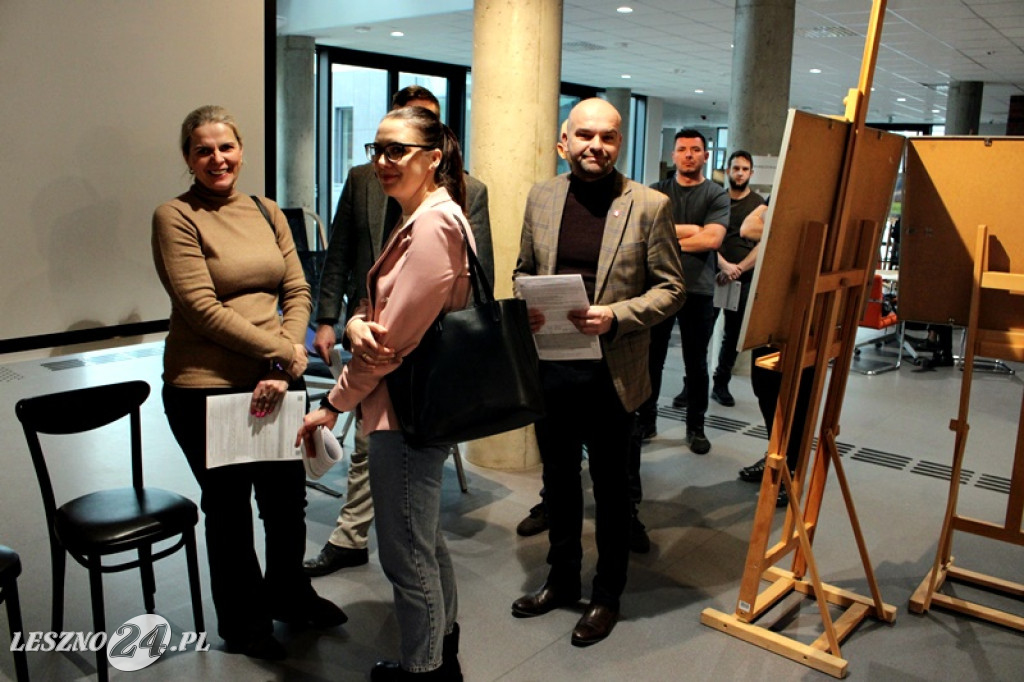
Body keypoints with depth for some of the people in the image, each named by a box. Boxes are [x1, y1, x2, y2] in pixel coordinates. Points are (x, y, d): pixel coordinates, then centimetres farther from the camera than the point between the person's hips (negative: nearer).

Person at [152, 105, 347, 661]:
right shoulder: (175, 218, -7)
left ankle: (289, 595, 43)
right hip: (206, 386, -5)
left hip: (278, 381, 5)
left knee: (288, 497, 17)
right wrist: (282, 351, -14)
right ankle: (243, 621, 35)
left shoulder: (267, 212, 9)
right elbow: (201, 308, -15)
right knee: (229, 507, 12)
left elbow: (298, 292, 4)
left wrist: (283, 366, -10)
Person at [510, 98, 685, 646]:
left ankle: (606, 595, 32)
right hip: (549, 368, 4)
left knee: (609, 486, 12)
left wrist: (616, 315, -20)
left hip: (610, 372, -4)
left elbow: (670, 288, -5)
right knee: (558, 479, 19)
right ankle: (562, 578, 40)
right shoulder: (541, 197, 5)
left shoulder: (649, 205, -6)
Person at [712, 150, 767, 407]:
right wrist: (724, 265, -15)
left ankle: (721, 384, 16)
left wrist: (738, 269, -13)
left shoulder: (759, 204, 4)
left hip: (743, 279, 0)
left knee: (733, 334, 5)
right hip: (713, 274, 0)